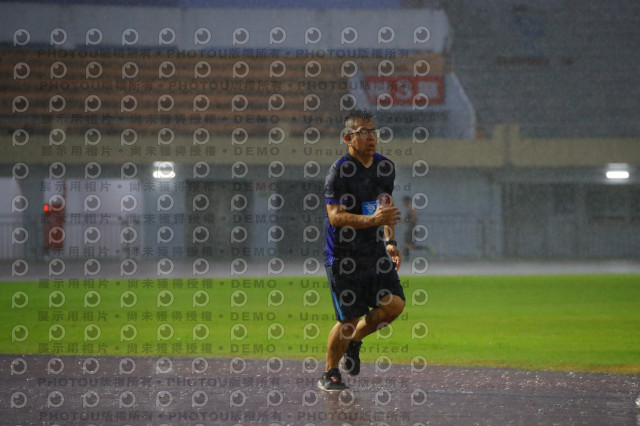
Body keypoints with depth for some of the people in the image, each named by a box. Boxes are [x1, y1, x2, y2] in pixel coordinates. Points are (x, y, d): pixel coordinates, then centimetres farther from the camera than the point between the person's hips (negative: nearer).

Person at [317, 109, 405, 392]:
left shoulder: (385, 166, 7)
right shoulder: (339, 171, -14)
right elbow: (335, 216, -21)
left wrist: (390, 242, 10)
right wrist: (372, 220, -32)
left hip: (374, 252, 6)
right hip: (342, 256, -6)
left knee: (394, 304, -8)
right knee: (349, 319, -5)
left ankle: (354, 341, 18)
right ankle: (329, 374, 16)